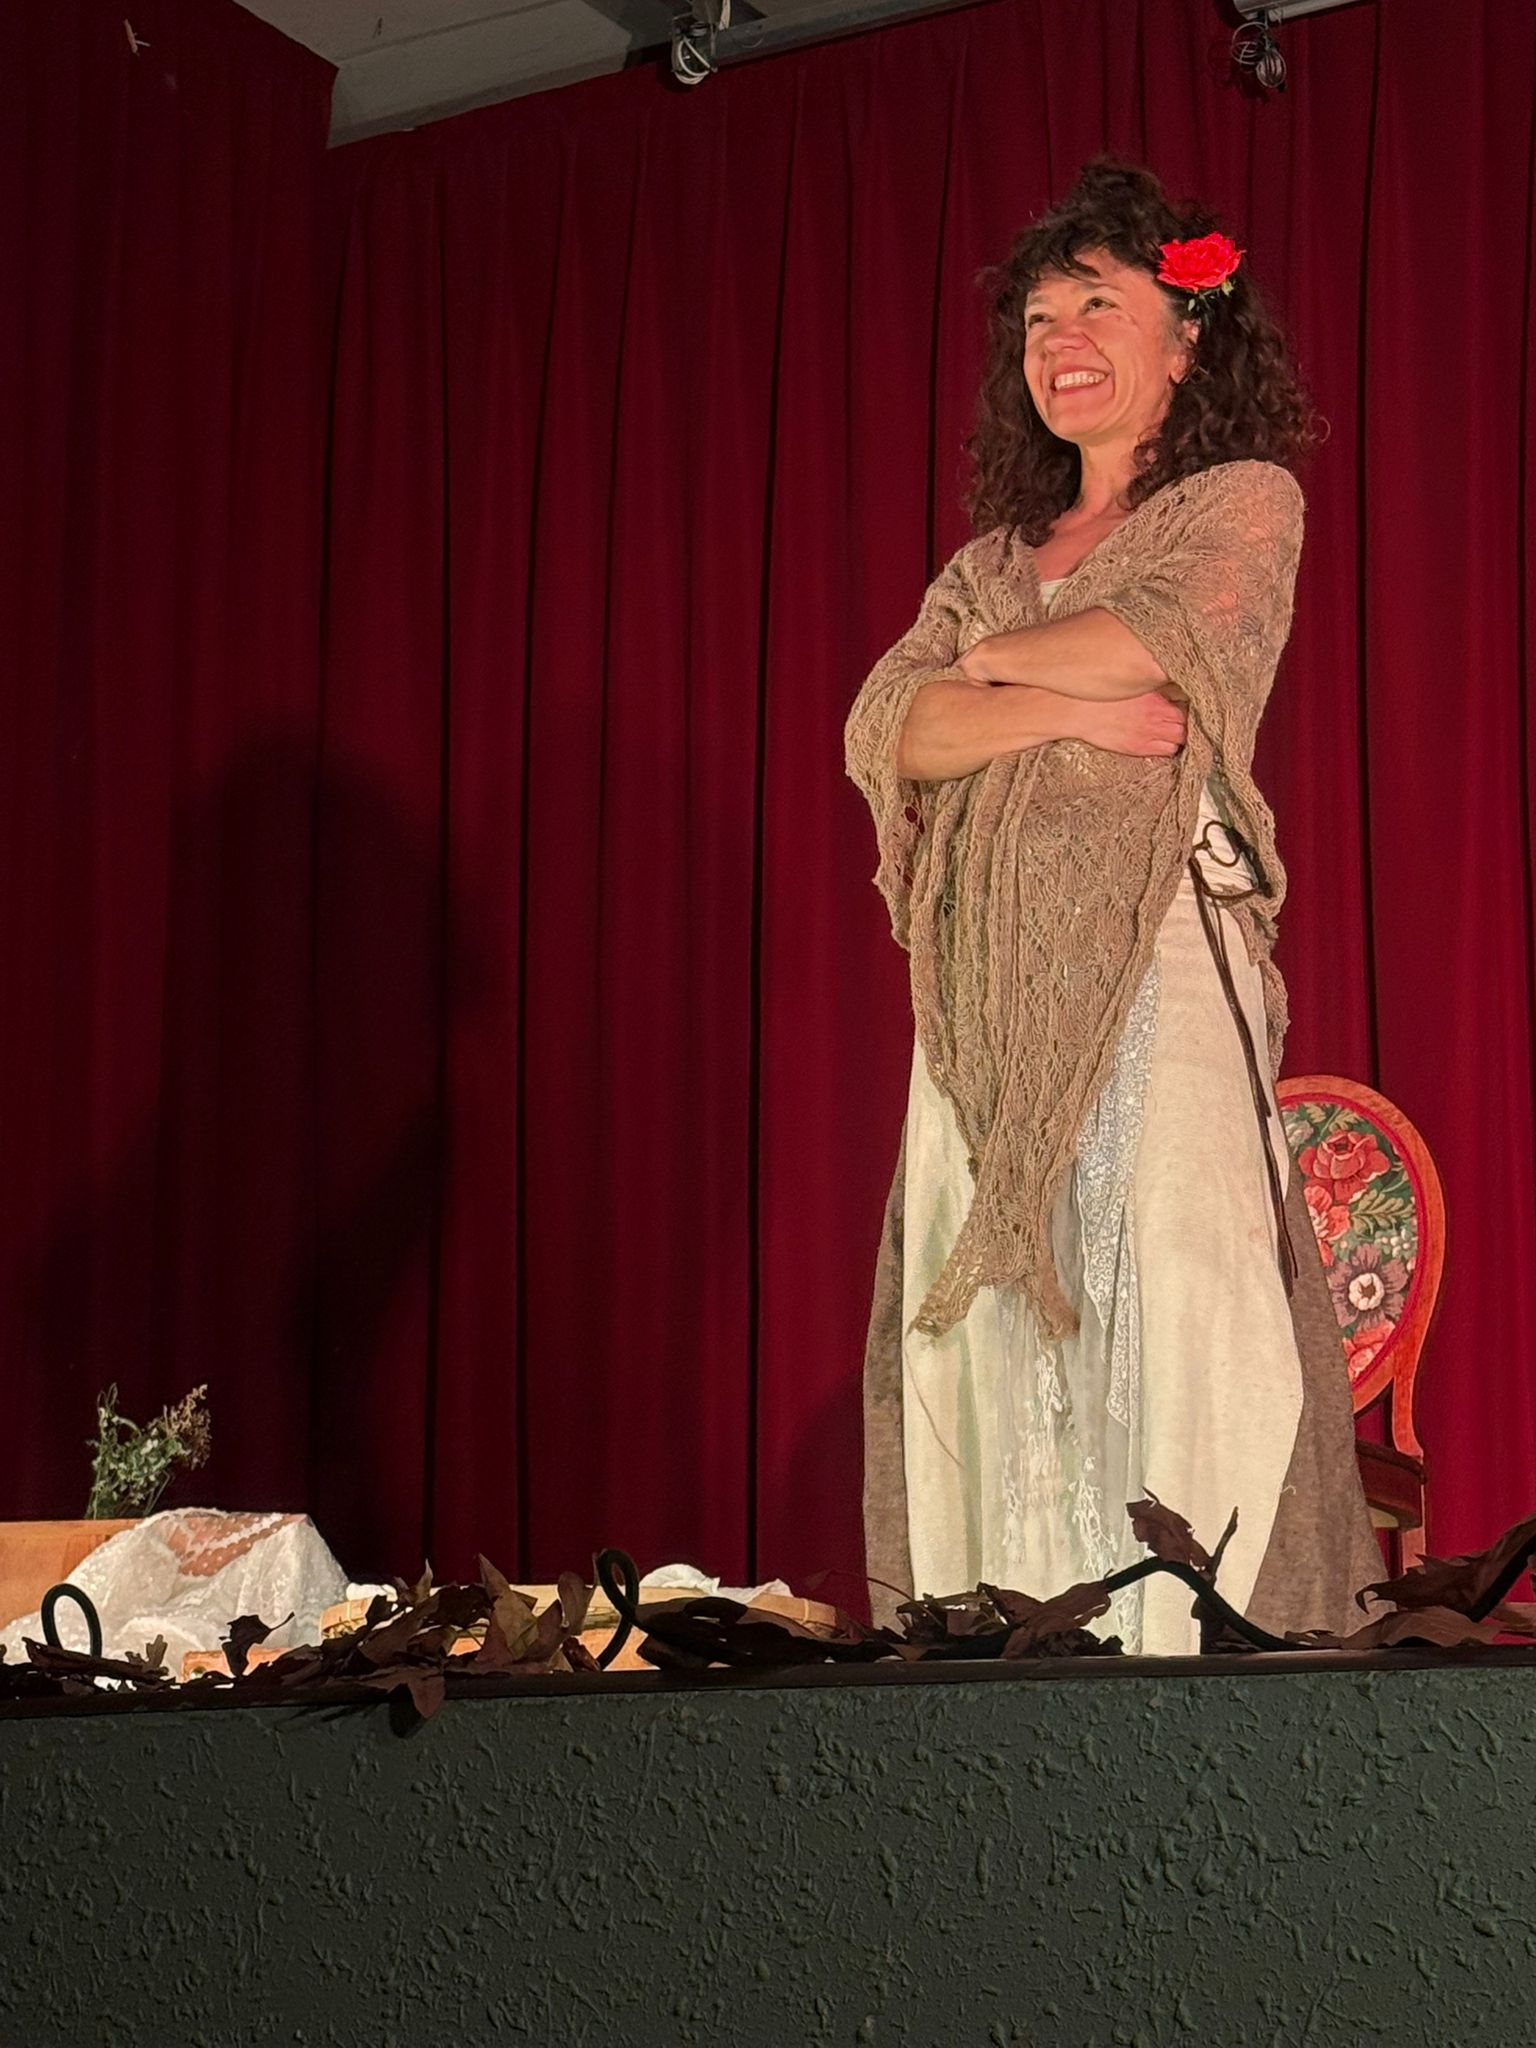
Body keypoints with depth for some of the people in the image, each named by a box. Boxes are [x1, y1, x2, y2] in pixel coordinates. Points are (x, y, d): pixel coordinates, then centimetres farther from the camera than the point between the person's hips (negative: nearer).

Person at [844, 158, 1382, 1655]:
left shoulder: (1245, 503, 12)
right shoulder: (988, 563, 24)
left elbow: (1162, 641, -9)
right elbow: (886, 732, 7)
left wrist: (995, 659, 8)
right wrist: (1077, 707, -8)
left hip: (1158, 955, -5)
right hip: (990, 983, 5)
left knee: (1166, 1298, -14)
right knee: (987, 1328, -4)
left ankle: (1189, 1653, -14)